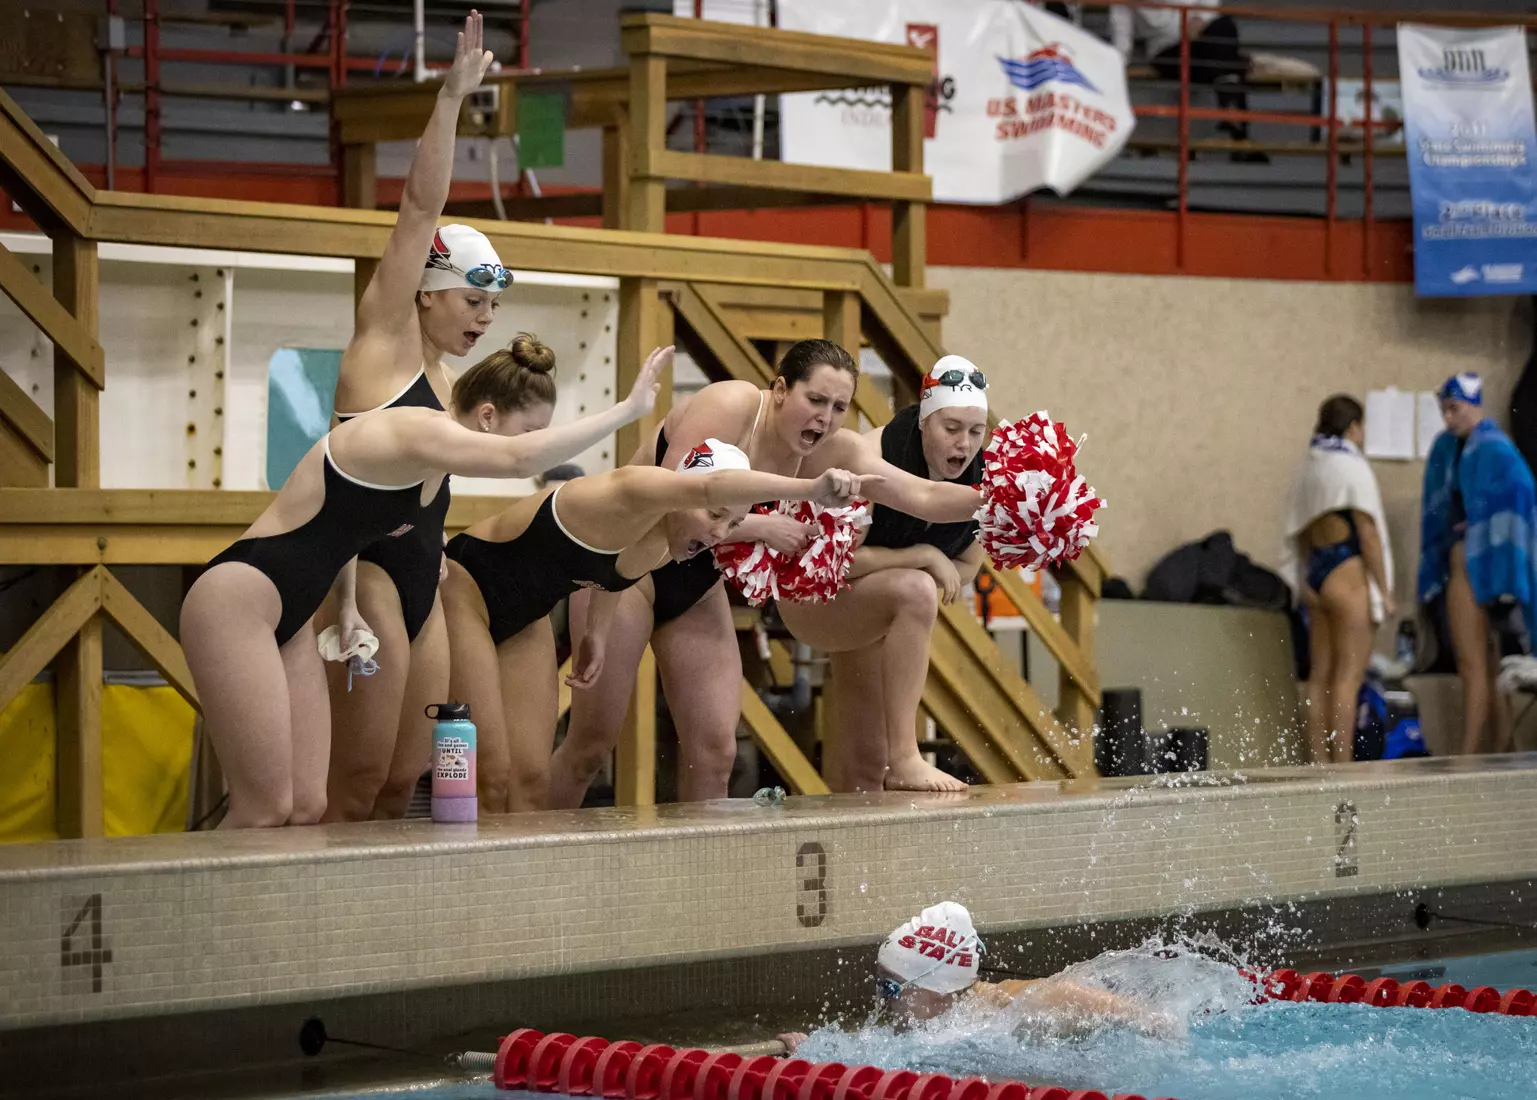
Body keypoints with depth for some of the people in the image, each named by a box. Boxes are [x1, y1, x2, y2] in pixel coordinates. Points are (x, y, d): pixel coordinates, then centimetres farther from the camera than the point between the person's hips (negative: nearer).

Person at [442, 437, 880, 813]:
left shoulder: (658, 552, -4)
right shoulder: (629, 494, -31)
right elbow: (711, 486, -52)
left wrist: (596, 633, 11)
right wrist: (810, 489, -64)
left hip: (522, 622, 9)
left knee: (532, 782, 2)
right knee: (490, 777, -13)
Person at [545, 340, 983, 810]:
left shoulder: (834, 452, -7)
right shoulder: (729, 406, -24)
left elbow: (925, 497, -13)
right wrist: (763, 528, -27)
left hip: (695, 583, 6)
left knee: (714, 751, -2)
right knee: (592, 742, -4)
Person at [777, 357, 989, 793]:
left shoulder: (981, 478, -10)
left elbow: (965, 566, 4)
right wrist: (923, 557, -30)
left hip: (870, 617, 7)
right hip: (812, 597, -7)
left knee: (866, 766, 8)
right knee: (915, 591, -36)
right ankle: (904, 759, -36)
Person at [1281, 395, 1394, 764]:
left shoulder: (1309, 467, 12)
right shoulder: (1352, 467, -10)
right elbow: (1368, 534, -12)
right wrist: (1384, 591, -10)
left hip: (1316, 569, 8)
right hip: (1349, 573, -8)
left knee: (1321, 676, 8)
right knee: (1348, 677, -7)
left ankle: (1319, 763, 8)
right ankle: (1343, 765, -9)